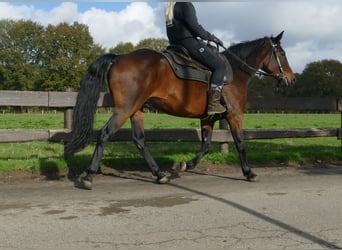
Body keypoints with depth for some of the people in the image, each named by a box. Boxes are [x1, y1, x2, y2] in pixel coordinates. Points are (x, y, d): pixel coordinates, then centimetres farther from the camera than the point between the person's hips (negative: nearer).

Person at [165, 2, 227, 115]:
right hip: (189, 43, -10)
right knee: (219, 65, -7)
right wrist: (212, 38, -1)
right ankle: (213, 104, -18)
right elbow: (195, 28, -14)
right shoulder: (186, 5, -8)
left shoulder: (170, 7, 21)